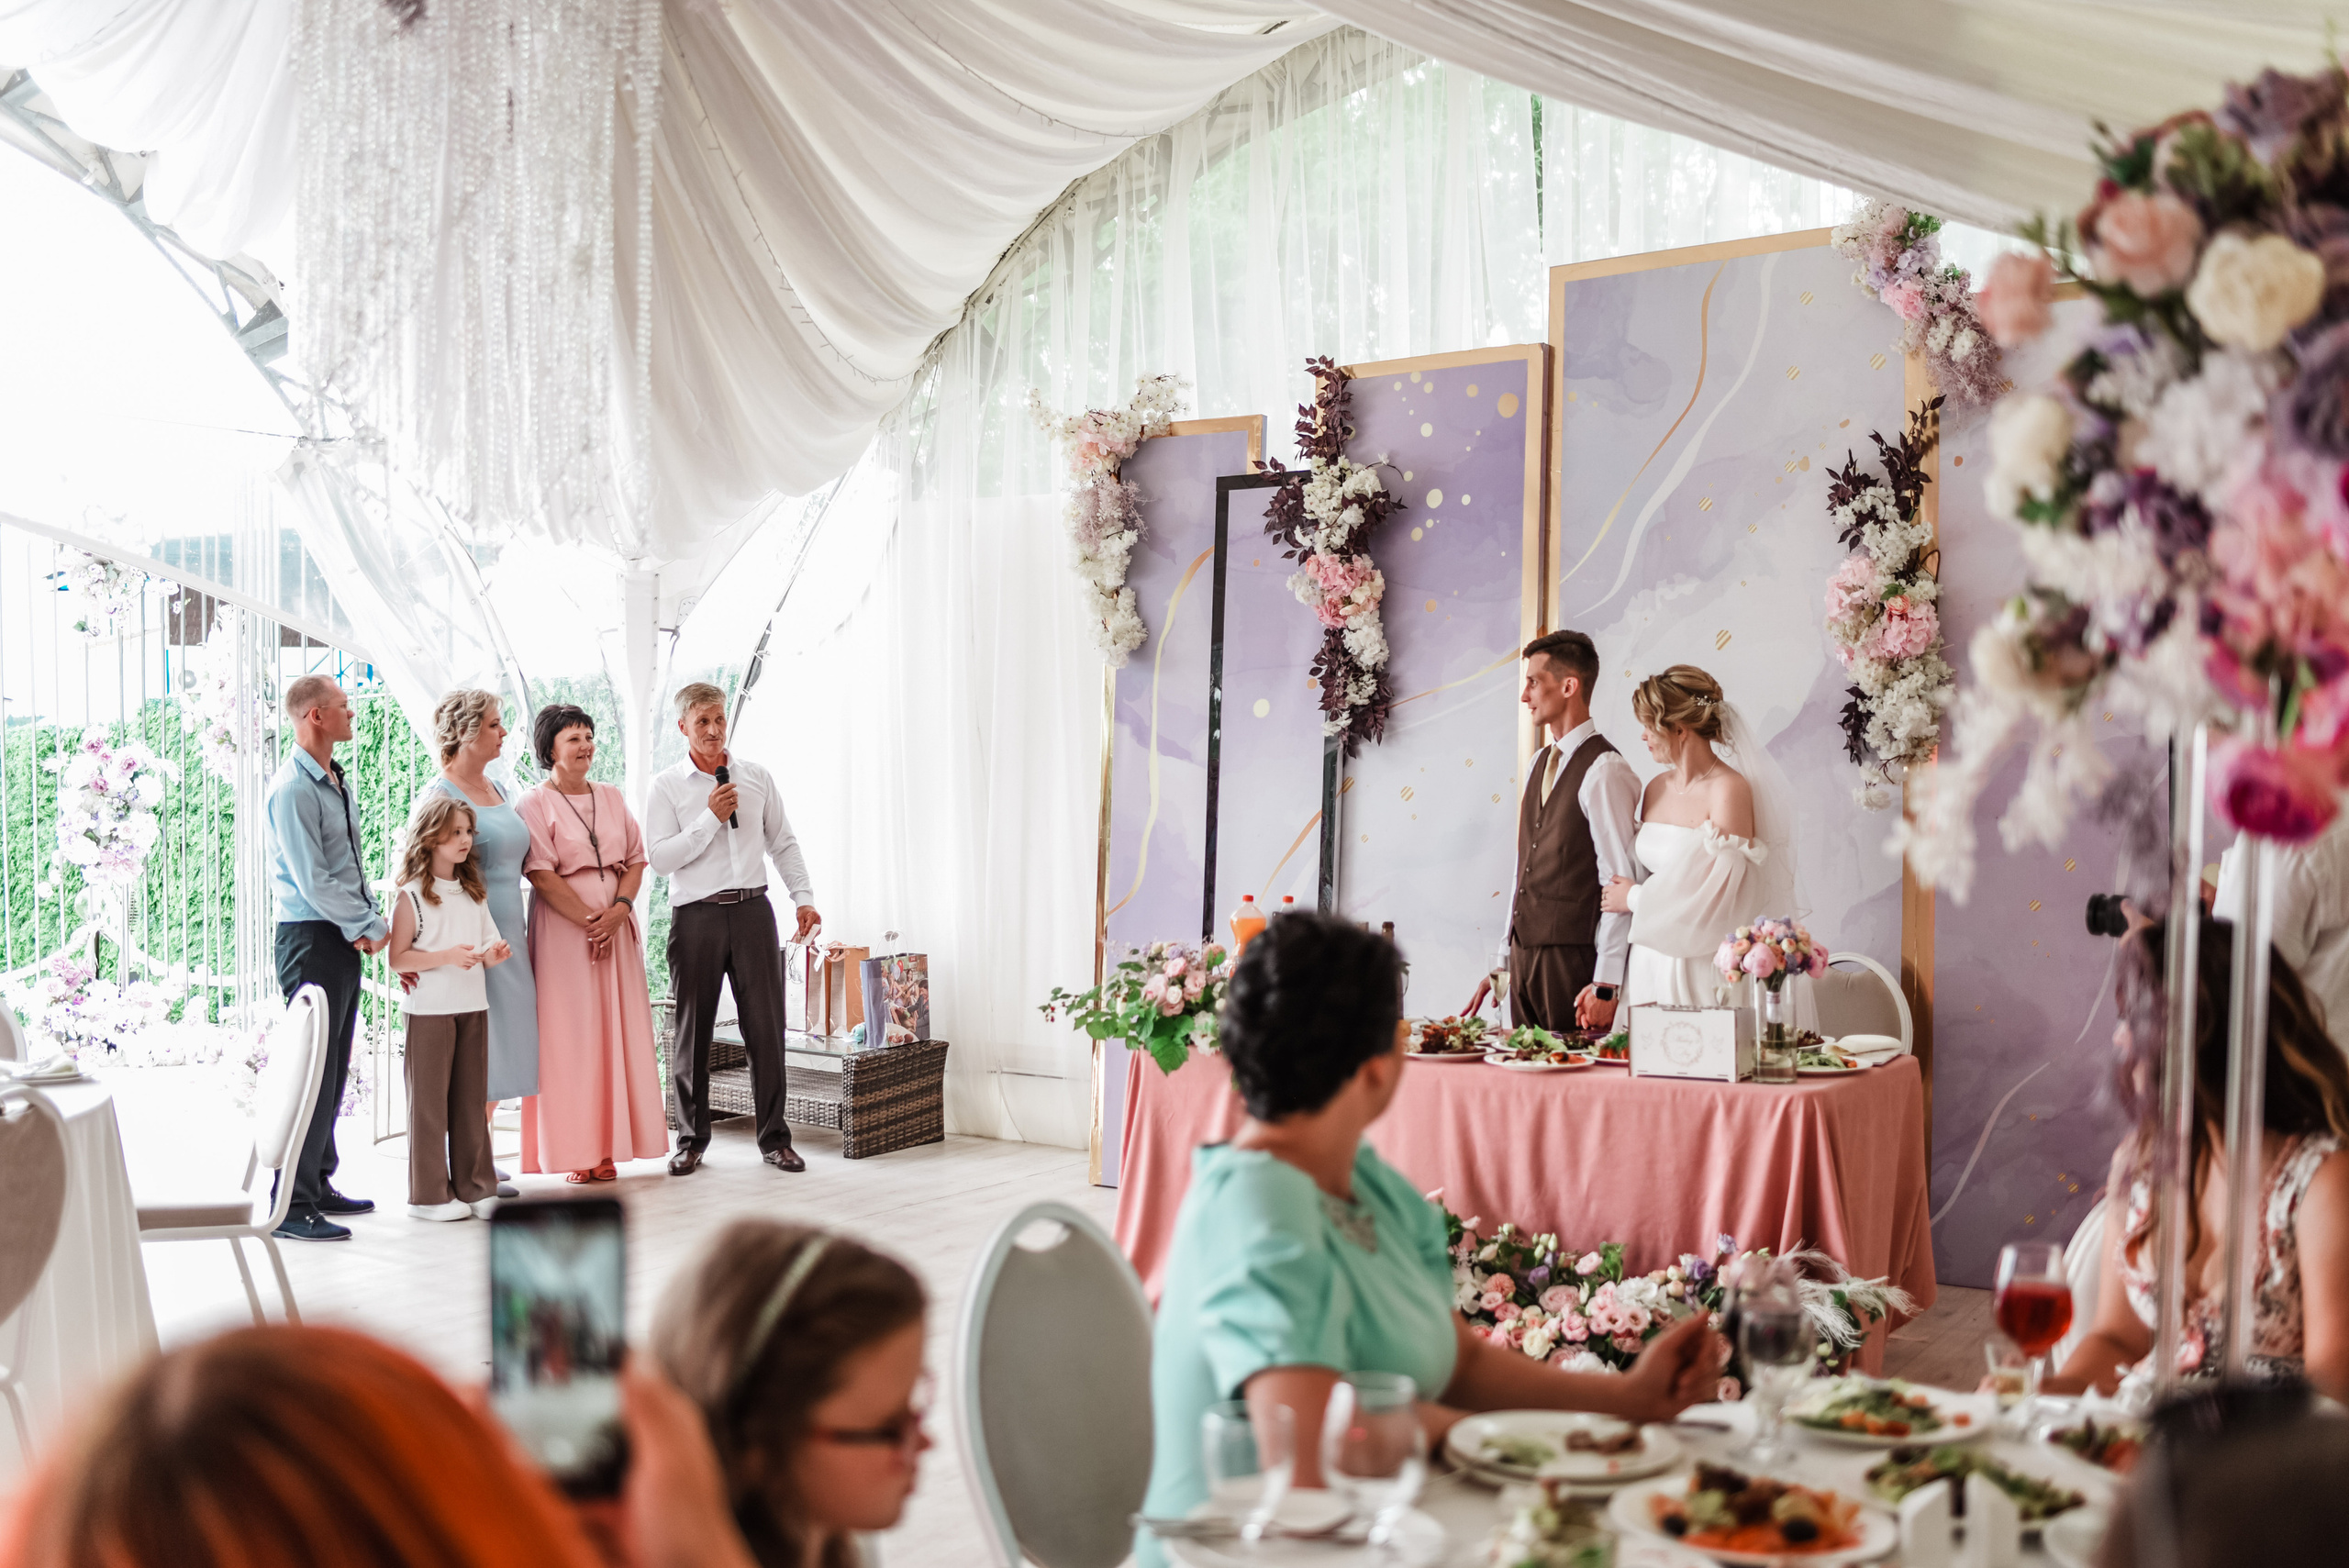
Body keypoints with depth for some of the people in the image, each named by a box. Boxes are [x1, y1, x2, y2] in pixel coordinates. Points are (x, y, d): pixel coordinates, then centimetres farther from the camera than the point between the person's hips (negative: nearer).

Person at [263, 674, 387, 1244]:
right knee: (312, 1069, -9)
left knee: (333, 1068, 14)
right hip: (312, 937, -9)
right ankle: (291, 1205, -4)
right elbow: (313, 882, -18)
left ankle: (317, 1184, 24)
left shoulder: (337, 780, 14)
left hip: (344, 937, 9)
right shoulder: (293, 789, -15)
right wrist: (373, 926, -12)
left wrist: (368, 922, 3)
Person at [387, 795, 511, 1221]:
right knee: (430, 1101, 0)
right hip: (430, 1010, -6)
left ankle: (476, 1187, 16)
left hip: (473, 1007, 6)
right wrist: (446, 957, -21)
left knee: (471, 1098, 9)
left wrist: (495, 954, -5)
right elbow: (398, 958, -10)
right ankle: (429, 1194, 7)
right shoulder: (413, 896, -6)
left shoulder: (474, 892, 13)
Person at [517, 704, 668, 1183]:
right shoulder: (534, 803, -3)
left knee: (616, 1032, 3)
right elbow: (541, 874, -11)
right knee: (568, 1034, -4)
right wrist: (588, 920, -16)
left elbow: (636, 859, 11)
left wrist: (619, 908, -7)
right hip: (562, 927, -5)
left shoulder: (611, 798, 14)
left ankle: (605, 1149, 10)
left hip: (615, 926, 5)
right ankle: (573, 1153, 1)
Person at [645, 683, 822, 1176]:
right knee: (692, 1030, 5)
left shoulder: (757, 777, 10)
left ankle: (775, 1139, 11)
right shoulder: (666, 785, 1)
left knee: (766, 1026, 1)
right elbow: (660, 857, -7)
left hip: (752, 909, 2)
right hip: (696, 915, -2)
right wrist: (711, 818, -12)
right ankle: (691, 1141, 19)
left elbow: (783, 843, 15)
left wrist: (804, 897, 7)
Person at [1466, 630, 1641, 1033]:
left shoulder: (1605, 771, -12)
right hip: (1525, 953, 8)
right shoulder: (1539, 764, 14)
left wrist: (1605, 985, -19)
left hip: (1571, 956, -8)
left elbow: (1621, 883, -15)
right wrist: (1504, 960, 15)